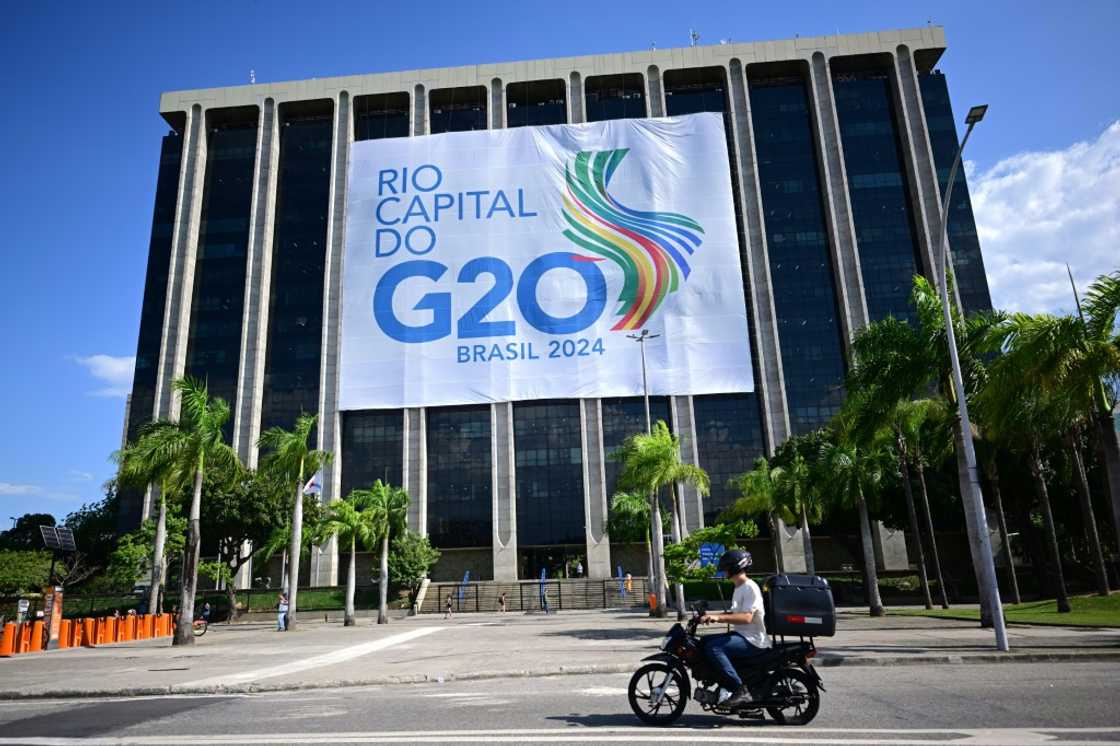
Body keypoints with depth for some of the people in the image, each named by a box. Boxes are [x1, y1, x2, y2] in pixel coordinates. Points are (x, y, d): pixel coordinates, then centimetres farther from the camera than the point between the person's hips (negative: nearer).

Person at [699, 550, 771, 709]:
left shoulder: (750, 587, -14)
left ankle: (741, 690, -23)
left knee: (713, 647, -27)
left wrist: (718, 617, -30)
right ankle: (728, 686, 13)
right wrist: (711, 616, 15)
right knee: (704, 641, 9)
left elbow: (746, 618, -26)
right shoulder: (739, 588, 18)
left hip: (753, 641, -11)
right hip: (740, 635, 11)